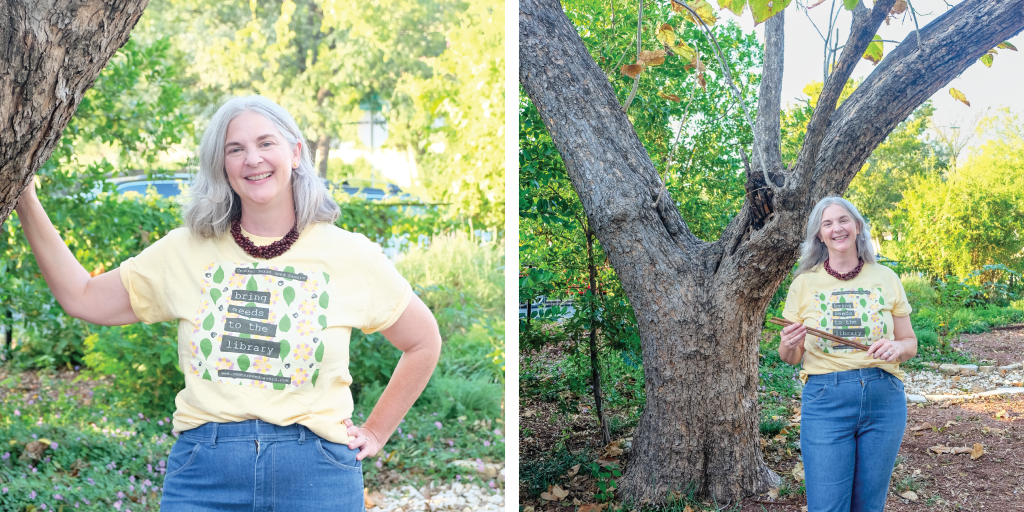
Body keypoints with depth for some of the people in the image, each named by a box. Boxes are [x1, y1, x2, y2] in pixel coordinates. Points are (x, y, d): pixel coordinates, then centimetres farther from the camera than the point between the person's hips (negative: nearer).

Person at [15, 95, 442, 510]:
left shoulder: (350, 256, 4)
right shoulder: (186, 252, 8)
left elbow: (423, 343, 14)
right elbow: (82, 298, 8)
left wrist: (374, 433, 10)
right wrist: (26, 203, 4)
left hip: (315, 477, -1)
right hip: (204, 471, 1)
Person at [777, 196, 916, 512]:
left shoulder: (886, 279, 6)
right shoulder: (804, 283, 3)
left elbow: (910, 343, 13)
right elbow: (790, 357, 8)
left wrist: (897, 348, -10)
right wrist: (789, 345, -15)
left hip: (884, 400, 2)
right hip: (825, 401, -2)